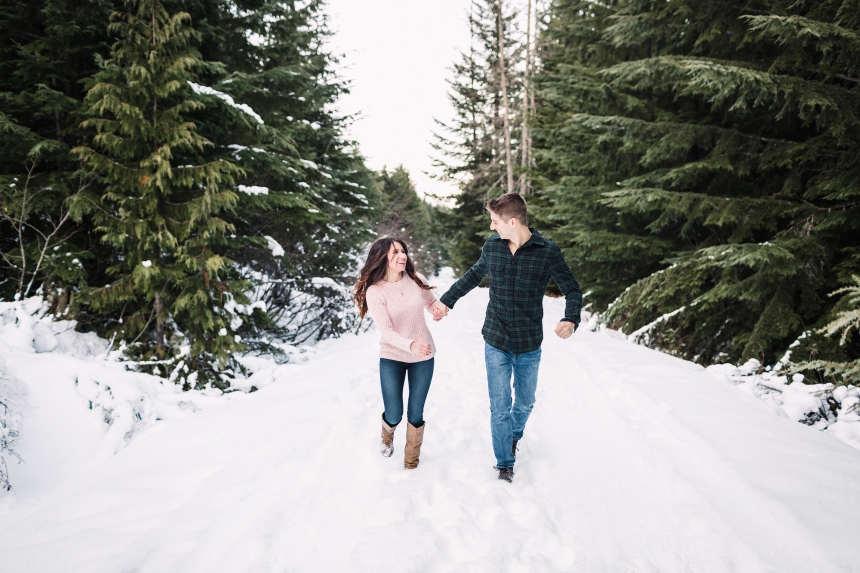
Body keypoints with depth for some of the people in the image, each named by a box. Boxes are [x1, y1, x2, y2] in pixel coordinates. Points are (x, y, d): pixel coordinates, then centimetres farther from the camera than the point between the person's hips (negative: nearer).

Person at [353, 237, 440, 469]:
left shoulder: (416, 279, -8)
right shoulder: (374, 291, -17)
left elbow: (432, 302, 11)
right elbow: (386, 332, -23)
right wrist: (411, 345, -40)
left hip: (423, 357, 2)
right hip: (392, 358, -2)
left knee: (416, 414, 8)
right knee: (394, 416, 4)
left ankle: (411, 462, 33)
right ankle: (387, 436, 43)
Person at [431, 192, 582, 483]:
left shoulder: (548, 252, -13)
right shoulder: (492, 246, -4)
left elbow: (572, 290, -5)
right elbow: (474, 274, 15)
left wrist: (571, 319, -24)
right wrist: (447, 300, 18)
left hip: (529, 345, -1)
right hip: (496, 342, 1)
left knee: (525, 403, 17)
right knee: (500, 406, 3)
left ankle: (513, 437, 48)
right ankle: (504, 463, 23)